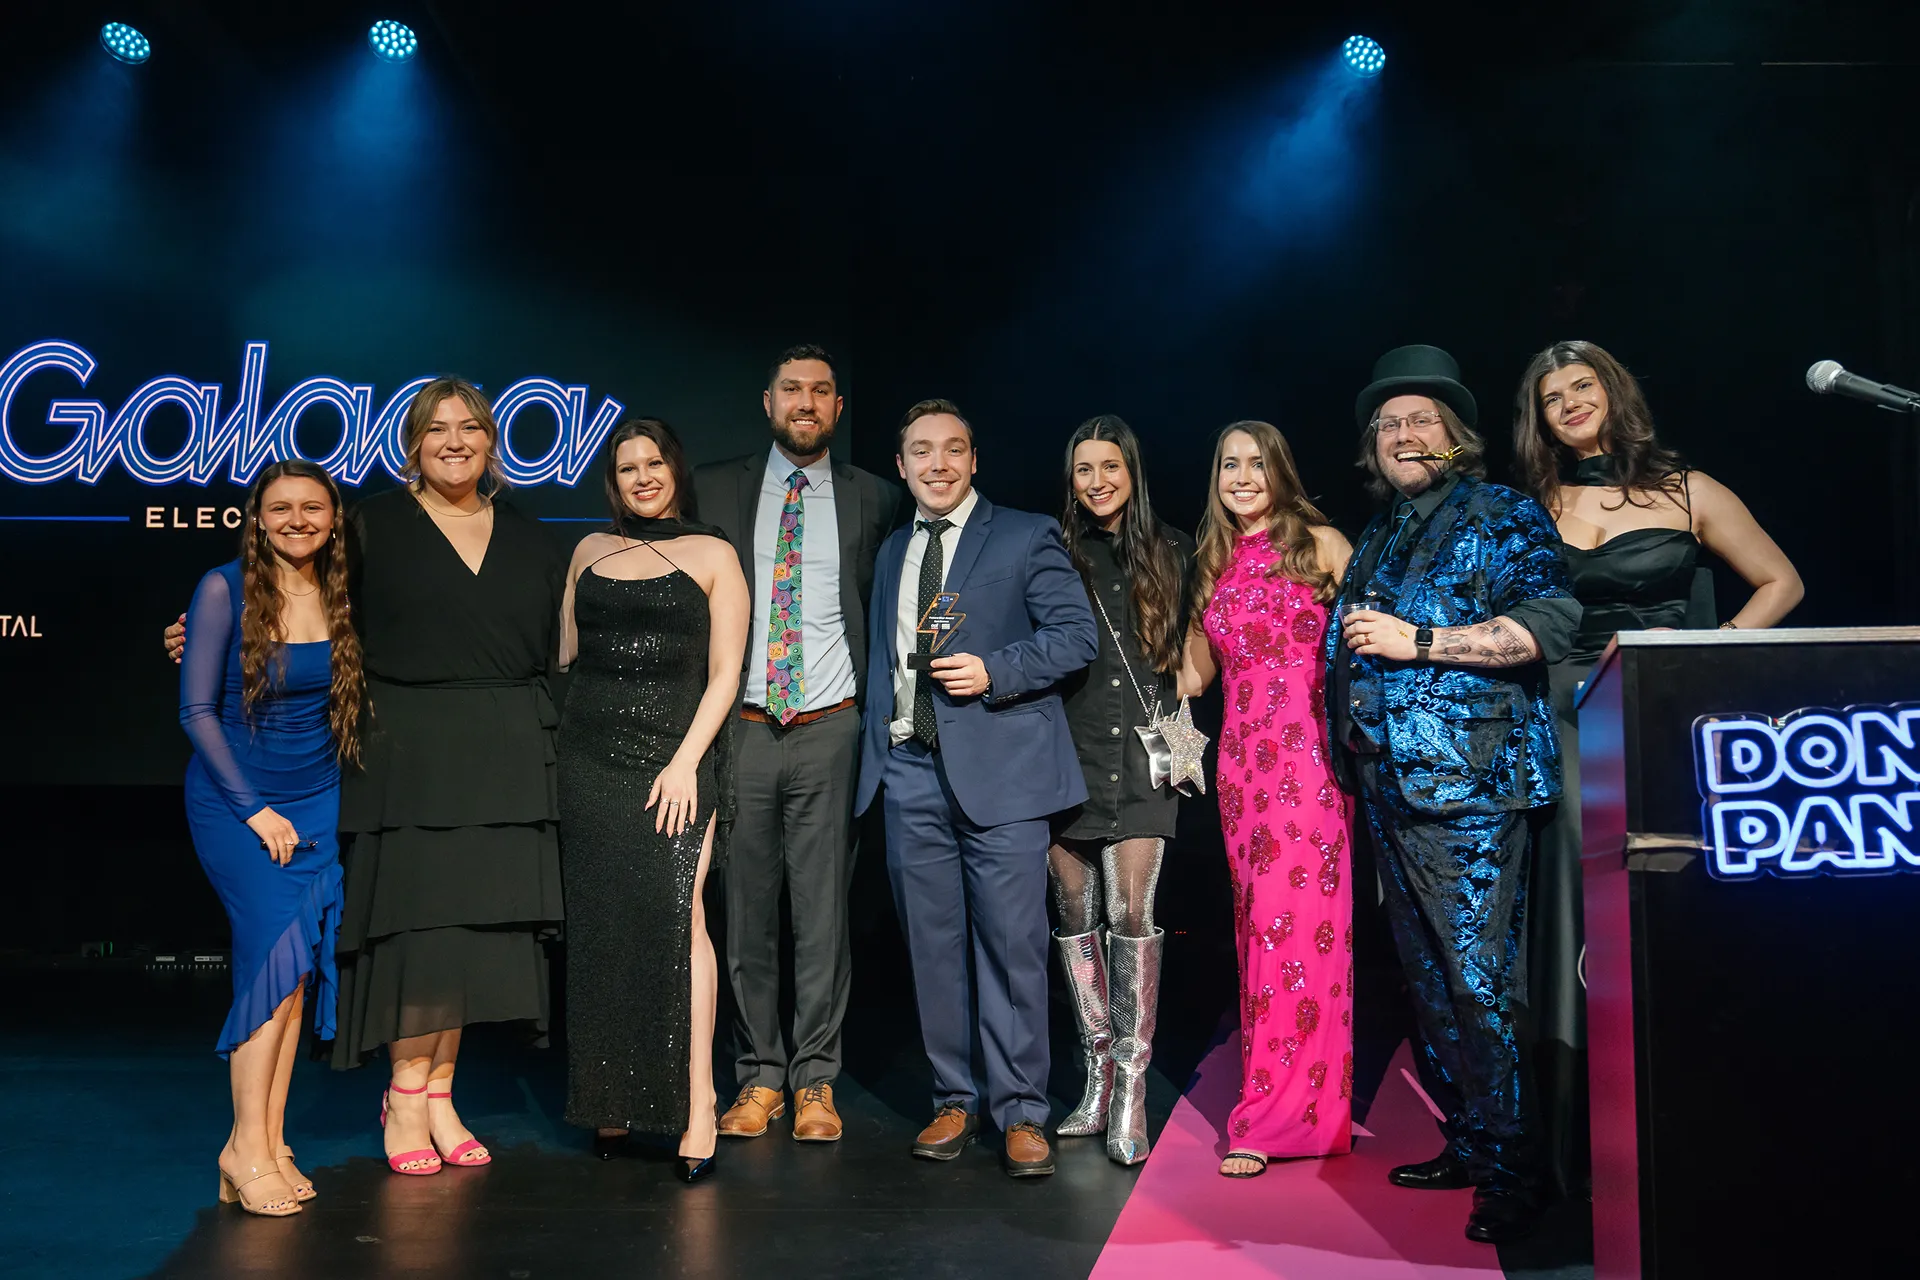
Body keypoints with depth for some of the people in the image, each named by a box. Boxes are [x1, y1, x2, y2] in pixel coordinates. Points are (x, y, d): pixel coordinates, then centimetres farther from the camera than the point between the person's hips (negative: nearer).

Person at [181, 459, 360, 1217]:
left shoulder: (342, 597, 2)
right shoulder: (225, 591, -9)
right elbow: (197, 710, -10)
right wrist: (255, 810, -12)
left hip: (316, 803, 4)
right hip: (232, 799, -4)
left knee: (298, 967, 0)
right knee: (277, 949, -16)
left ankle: (269, 1146, 8)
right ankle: (246, 1147, -5)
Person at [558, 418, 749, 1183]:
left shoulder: (712, 555, 5)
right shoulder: (590, 551, 15)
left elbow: (725, 672, -1)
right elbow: (567, 656, 18)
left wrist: (687, 760, -11)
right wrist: (557, 753, 8)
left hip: (673, 760, -3)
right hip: (590, 761, 4)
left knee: (677, 914, -12)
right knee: (600, 926, 5)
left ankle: (695, 1107, -5)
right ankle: (612, 1100, 17)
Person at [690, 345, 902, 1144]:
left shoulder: (873, 500, 8)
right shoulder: (716, 489, 8)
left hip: (830, 728, 0)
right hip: (740, 727, 1)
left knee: (823, 909, 2)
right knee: (746, 908, 5)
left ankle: (816, 1079, 14)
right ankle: (759, 1075, 17)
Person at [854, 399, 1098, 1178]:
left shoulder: (1025, 536, 3)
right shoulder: (891, 553, 20)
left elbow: (1077, 634, -4)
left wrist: (993, 672, -15)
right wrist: (874, 733, 13)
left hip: (999, 769, -5)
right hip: (910, 771, 5)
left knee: (1012, 947, -4)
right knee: (932, 947, 9)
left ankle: (1021, 1115, 7)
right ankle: (954, 1102, 21)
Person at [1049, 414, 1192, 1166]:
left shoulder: (1172, 552, 9)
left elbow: (1189, 652, 15)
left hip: (1140, 760, 0)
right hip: (1067, 756, 1)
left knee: (1132, 915, -8)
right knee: (1076, 916, 5)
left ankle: (1130, 1091, -2)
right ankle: (1098, 1078, 17)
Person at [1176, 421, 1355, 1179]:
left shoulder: (1320, 544, 3)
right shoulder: (1213, 564, 16)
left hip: (1308, 752, -5)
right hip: (1241, 756, 5)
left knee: (1292, 917, -9)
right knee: (1256, 920, 5)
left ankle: (1274, 1116, -3)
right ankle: (1292, 1104, 15)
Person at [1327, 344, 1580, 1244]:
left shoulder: (1501, 516, -1)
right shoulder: (1379, 538, 21)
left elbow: (1551, 621, -15)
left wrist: (1419, 642, -17)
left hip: (1468, 783, -8)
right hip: (1390, 787, 8)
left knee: (1479, 983, -6)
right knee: (1429, 982, 13)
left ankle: (1513, 1170, 4)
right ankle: (1468, 1143, 24)